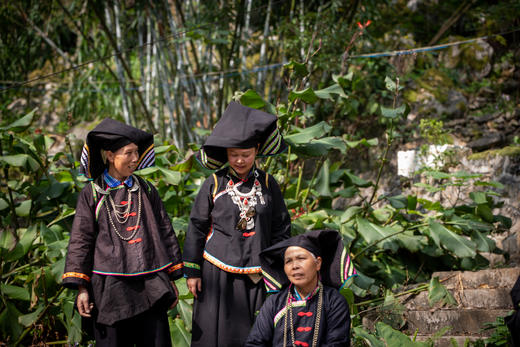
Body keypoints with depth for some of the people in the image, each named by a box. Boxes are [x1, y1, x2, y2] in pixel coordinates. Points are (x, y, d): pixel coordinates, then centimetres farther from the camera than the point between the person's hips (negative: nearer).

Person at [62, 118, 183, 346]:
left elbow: (165, 232, 14)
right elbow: (81, 240, 1)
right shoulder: (92, 194, 1)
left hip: (150, 288, 2)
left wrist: (172, 278, 13)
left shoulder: (146, 191, 9)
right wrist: (81, 287, -4)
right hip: (109, 287, -2)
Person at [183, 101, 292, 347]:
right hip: (218, 271, -2)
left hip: (256, 275, 2)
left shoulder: (267, 184, 5)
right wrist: (191, 271, 0)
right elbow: (196, 228, 2)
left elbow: (281, 229, 10)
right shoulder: (214, 184, -1)